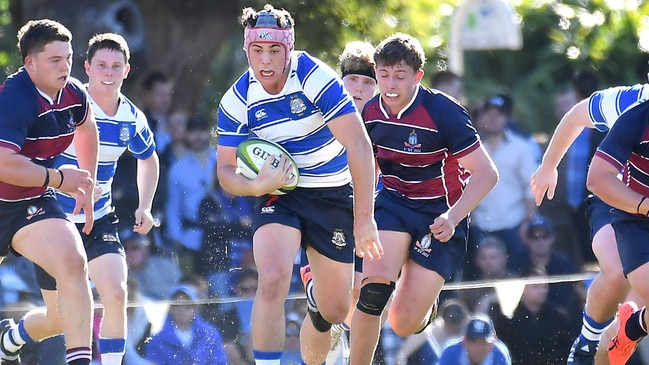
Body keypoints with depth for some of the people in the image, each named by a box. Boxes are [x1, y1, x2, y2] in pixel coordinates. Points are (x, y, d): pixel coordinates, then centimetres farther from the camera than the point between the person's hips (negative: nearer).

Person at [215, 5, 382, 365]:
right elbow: (225, 171, -1)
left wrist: (364, 218, -27)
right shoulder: (236, 101, -10)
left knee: (333, 311, 5)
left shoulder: (316, 78, -21)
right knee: (272, 280, -29)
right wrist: (258, 185, -25)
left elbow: (359, 145, -23)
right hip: (279, 195, 1)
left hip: (334, 196, -1)